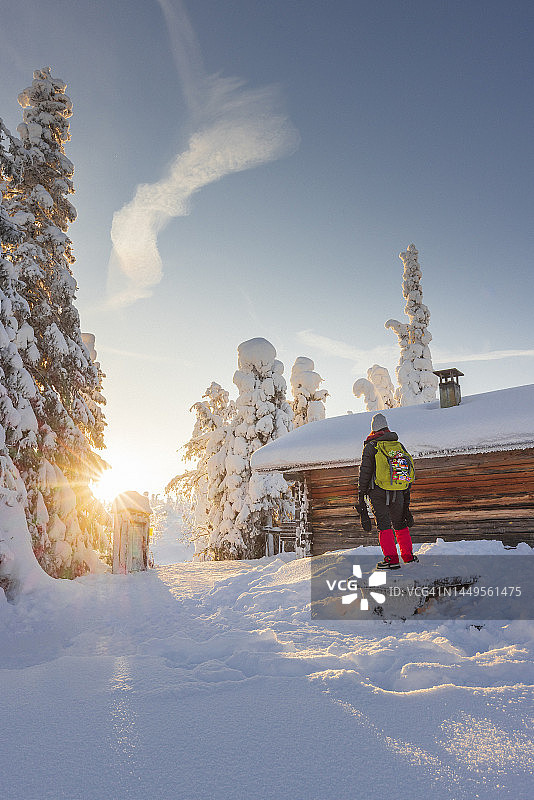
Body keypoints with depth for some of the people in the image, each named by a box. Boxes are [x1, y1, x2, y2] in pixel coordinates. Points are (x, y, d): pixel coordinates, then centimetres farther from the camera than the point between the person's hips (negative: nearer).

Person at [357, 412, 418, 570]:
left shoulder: (370, 447, -5)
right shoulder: (399, 445, 9)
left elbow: (364, 472, -6)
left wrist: (361, 494, 1)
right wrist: (406, 494, 18)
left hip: (377, 492, -4)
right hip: (397, 491, 4)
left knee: (384, 525, -2)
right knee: (400, 524, 17)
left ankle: (391, 558, -8)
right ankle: (408, 556, 23)